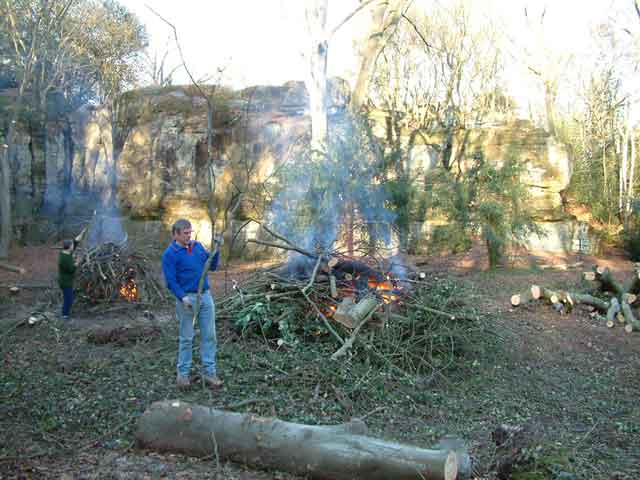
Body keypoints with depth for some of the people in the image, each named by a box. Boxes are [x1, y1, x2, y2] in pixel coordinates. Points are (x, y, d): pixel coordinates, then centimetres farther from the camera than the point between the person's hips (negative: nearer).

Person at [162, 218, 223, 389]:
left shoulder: (198, 246, 10)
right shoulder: (170, 254, -7)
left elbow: (212, 266, 12)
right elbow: (171, 280, -12)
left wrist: (217, 249, -1)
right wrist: (183, 297, -24)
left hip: (206, 296, 5)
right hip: (187, 298, -5)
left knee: (209, 336, 4)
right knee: (186, 338, 5)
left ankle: (209, 372, 11)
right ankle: (183, 373, 17)